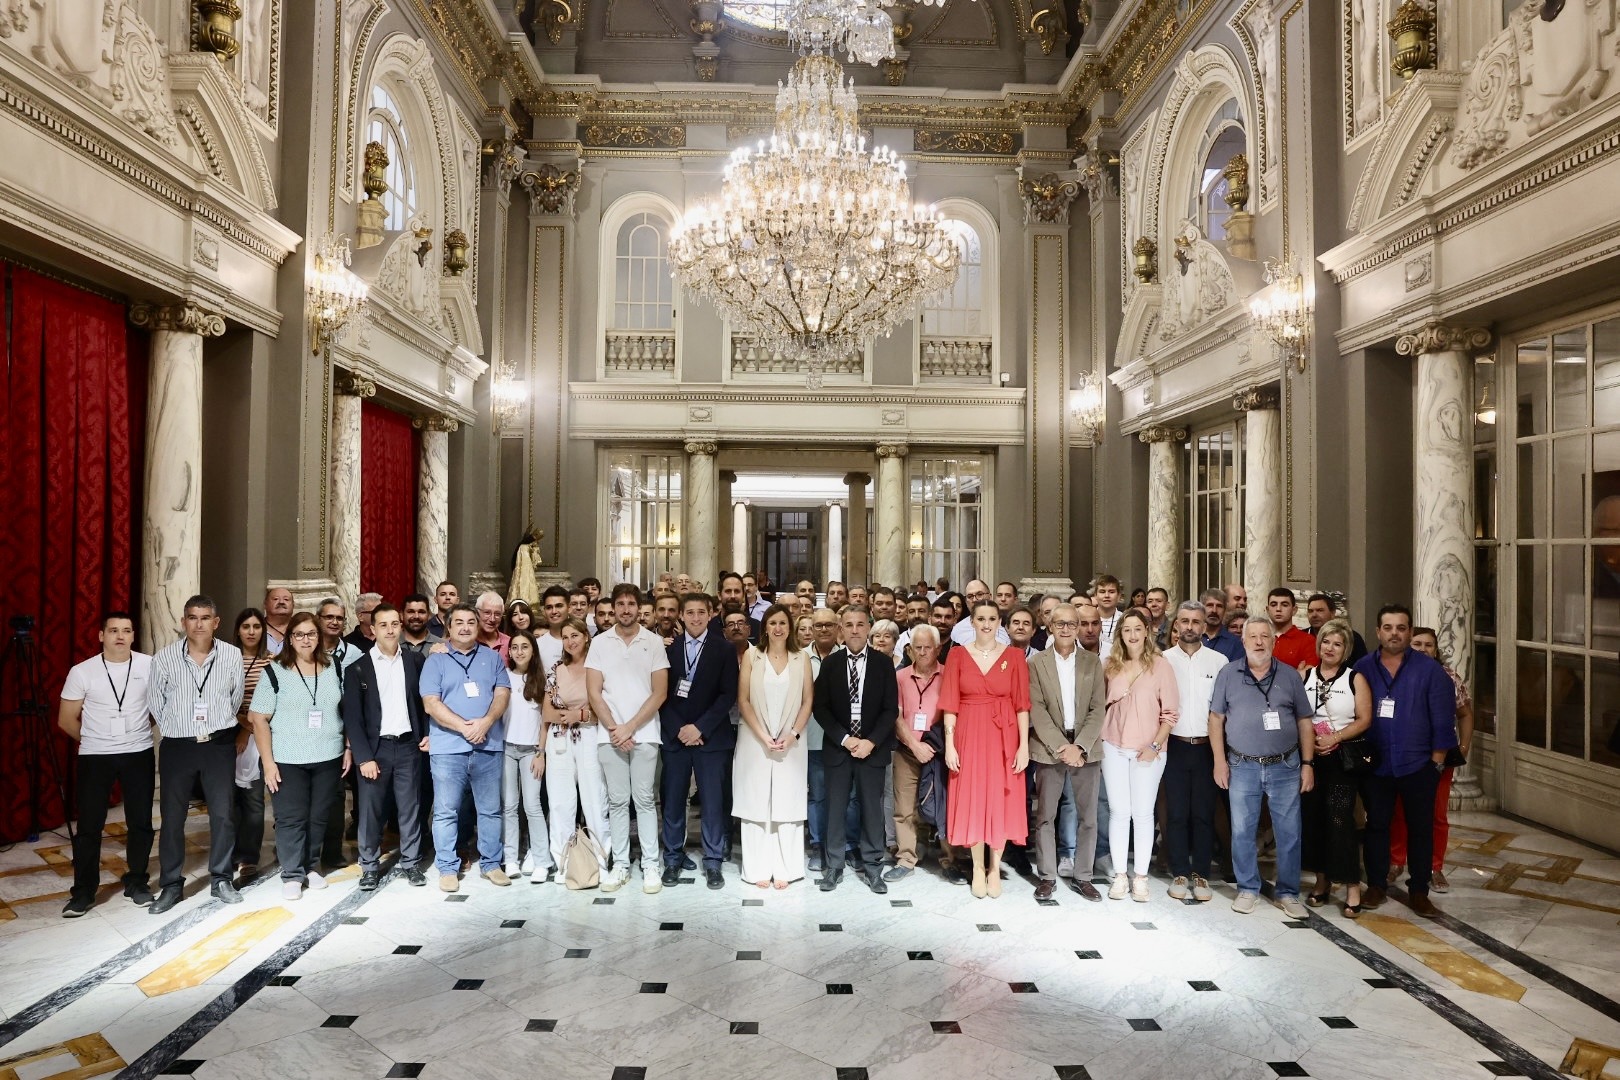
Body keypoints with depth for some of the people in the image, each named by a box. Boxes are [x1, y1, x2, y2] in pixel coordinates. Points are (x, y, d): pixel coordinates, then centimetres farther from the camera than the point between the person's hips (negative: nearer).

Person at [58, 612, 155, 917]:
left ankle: (136, 882, 22)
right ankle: (83, 891, 17)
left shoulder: (150, 665, -6)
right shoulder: (81, 672, -6)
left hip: (139, 754, 1)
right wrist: (93, 741, 9)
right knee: (89, 826, 3)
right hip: (94, 756, 0)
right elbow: (66, 720, 3)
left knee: (140, 822, 7)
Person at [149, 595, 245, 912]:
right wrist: (174, 728, 11)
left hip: (219, 744, 0)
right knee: (172, 818, 6)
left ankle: (221, 880, 19)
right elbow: (156, 701, 5)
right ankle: (171, 885, 21)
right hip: (177, 746, 0)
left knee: (223, 814, 5)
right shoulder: (165, 657, -8)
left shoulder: (232, 655, -6)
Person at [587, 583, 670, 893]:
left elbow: (660, 692, -3)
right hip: (610, 735, 2)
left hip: (644, 734, -1)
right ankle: (620, 864, 16)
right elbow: (594, 693, 2)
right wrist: (614, 728, -7)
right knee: (617, 801, 7)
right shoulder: (599, 643, 5)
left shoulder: (654, 642, 0)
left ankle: (651, 864, 10)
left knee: (645, 800, 2)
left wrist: (630, 726, -9)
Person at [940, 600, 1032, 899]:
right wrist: (949, 744, -7)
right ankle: (978, 868, 20)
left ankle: (995, 868, 20)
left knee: (1001, 801, 5)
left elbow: (1022, 704, -1)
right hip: (969, 736, 0)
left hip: (1004, 738, 0)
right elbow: (950, 704, -1)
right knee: (972, 801, 5)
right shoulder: (958, 656, 1)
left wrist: (1024, 745, -7)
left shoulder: (1014, 656, 1)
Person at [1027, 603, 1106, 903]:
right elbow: (1037, 710, -5)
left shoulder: (1092, 661, 5)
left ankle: (1082, 876, 18)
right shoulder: (1036, 662, 1)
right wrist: (1060, 747, -12)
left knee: (1088, 817, 5)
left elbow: (1098, 709, 0)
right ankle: (1047, 876, 15)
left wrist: (1079, 746, -11)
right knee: (1045, 816, 4)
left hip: (1085, 749, 1)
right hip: (1049, 748, -1)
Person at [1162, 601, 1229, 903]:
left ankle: (1201, 875, 18)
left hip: (1207, 747, 0)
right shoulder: (1163, 659, 1)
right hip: (1175, 745, 0)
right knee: (1176, 813, 6)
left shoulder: (1219, 661, 1)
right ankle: (1180, 874, 17)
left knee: (1204, 813, 6)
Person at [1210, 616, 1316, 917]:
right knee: (1242, 832, 6)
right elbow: (1216, 718, 3)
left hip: (1285, 767, 1)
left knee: (1289, 833, 5)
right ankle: (1248, 889, 21)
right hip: (1243, 767, 0)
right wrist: (1219, 761, -2)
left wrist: (1308, 763, 1)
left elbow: (1305, 722, 7)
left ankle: (1288, 893, 20)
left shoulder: (1290, 675, 3)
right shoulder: (1228, 674, 1)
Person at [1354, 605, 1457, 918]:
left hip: (1418, 765, -1)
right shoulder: (1363, 668, 0)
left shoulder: (1430, 669, -5)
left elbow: (1443, 719, -4)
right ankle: (1375, 885, 22)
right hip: (1375, 764, 1)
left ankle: (1419, 892, 21)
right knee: (1376, 825, 11)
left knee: (1420, 828, 9)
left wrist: (1437, 761, -6)